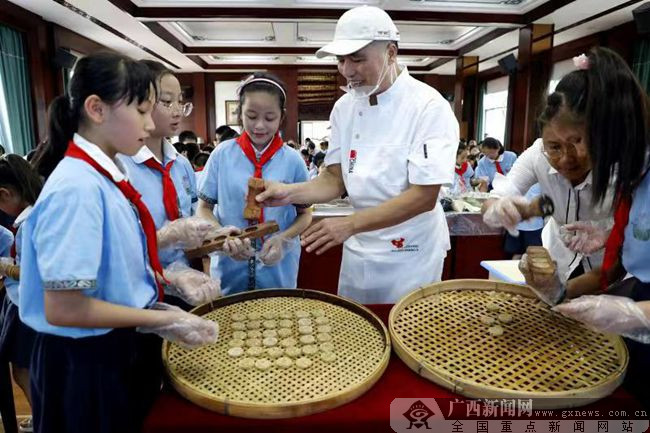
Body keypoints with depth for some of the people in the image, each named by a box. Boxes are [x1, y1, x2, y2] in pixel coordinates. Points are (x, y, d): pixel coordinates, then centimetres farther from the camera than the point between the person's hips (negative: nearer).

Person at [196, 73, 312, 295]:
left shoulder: (292, 160, -6)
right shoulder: (222, 154, -5)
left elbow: (304, 213, 3)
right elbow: (204, 208, 1)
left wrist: (283, 238, -16)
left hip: (278, 271, 0)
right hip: (229, 270, 1)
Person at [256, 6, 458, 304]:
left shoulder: (429, 107, -17)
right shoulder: (344, 107, 0)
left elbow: (424, 197, -22)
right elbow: (336, 180, 2)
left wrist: (349, 224, -28)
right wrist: (290, 192, -16)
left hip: (411, 253, -5)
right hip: (358, 249, 5)